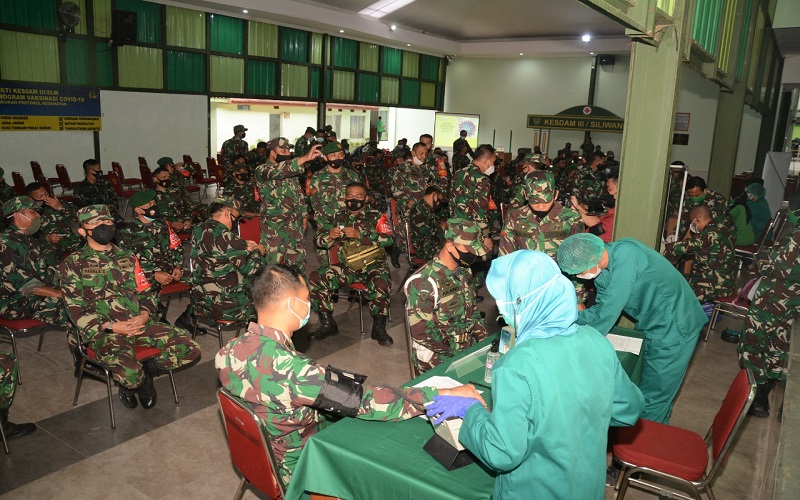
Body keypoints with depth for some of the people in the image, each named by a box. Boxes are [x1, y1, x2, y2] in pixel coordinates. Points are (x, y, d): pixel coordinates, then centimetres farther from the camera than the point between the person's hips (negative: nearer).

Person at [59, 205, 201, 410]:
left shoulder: (127, 257, 17)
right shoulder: (73, 264, 4)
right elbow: (76, 310, -2)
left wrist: (144, 315, -6)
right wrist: (111, 326, -14)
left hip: (139, 323, 4)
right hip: (103, 331, -4)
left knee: (190, 350, -16)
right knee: (129, 374, -34)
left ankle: (145, 370, 9)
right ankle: (134, 381, 5)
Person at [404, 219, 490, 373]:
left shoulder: (463, 272, 4)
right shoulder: (424, 282, -20)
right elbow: (422, 332, -20)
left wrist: (484, 339, 2)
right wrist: (459, 352, -16)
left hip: (468, 345, 7)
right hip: (437, 356, -7)